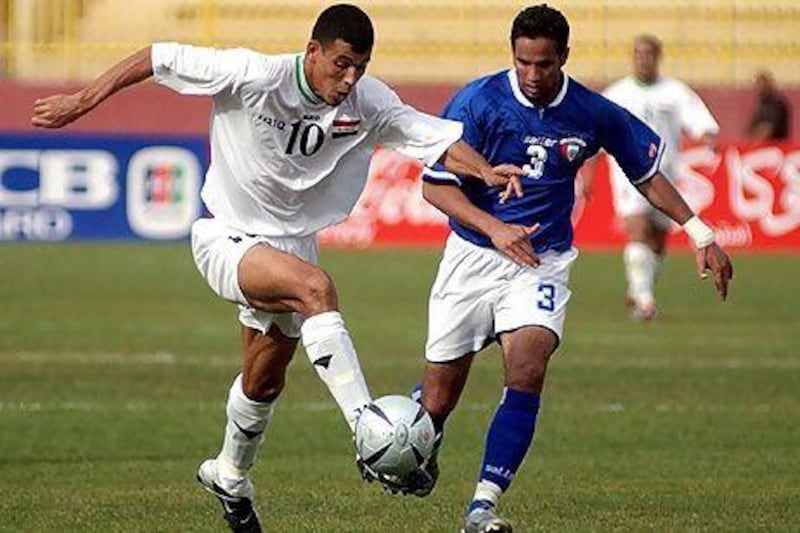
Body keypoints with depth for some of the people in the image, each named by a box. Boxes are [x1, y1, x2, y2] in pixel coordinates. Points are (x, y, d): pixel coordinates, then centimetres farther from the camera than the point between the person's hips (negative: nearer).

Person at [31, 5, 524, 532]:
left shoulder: (369, 103, -11)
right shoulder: (252, 77, -22)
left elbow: (439, 138, -13)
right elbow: (158, 58, -15)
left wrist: (487, 171, -32)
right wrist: (82, 102, -12)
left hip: (292, 245, 6)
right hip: (226, 238, -6)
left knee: (265, 381, 17)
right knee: (316, 287, -33)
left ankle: (230, 476, 45)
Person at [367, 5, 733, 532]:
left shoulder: (593, 114, -5)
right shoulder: (479, 102, -12)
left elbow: (648, 170, 11)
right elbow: (435, 185, -13)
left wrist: (700, 233, 8)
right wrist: (493, 228, -27)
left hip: (543, 261, 1)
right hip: (473, 255, 0)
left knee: (527, 370, -24)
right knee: (439, 396, 4)